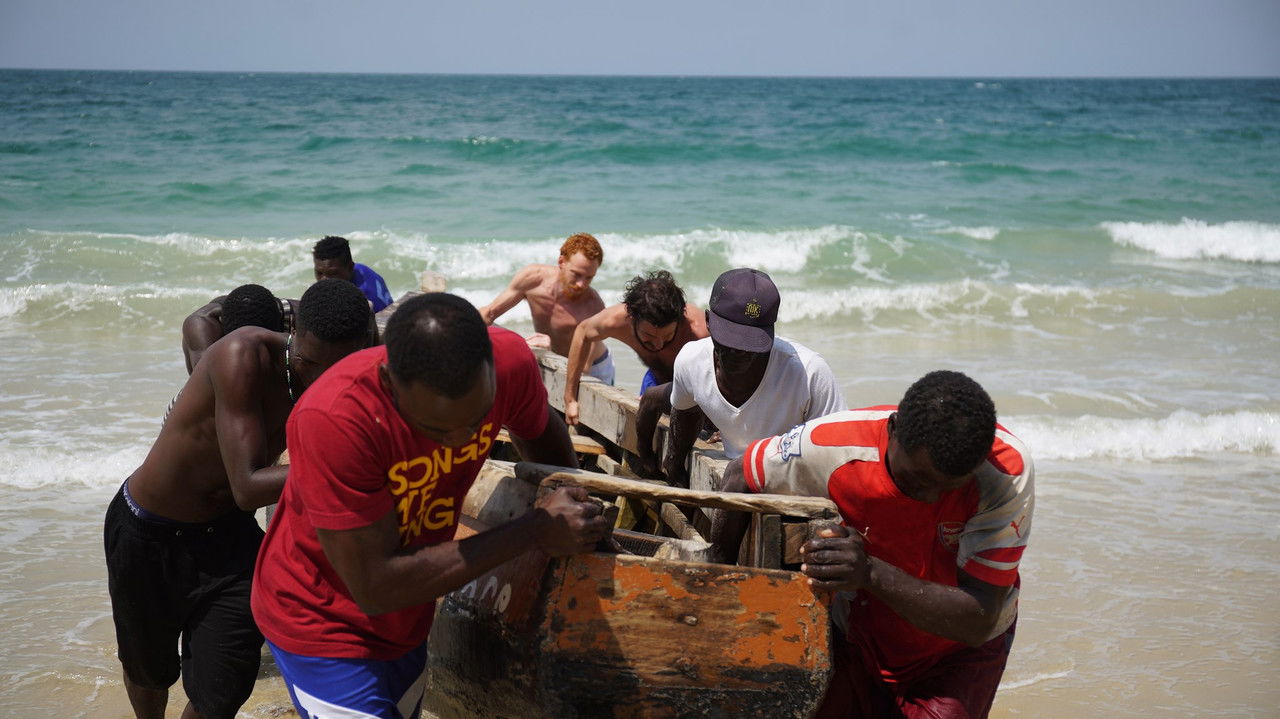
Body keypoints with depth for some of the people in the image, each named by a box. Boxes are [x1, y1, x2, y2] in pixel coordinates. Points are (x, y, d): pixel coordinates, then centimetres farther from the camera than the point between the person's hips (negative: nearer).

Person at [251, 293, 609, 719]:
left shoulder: (508, 360, -22)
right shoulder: (332, 419, -37)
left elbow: (541, 431, 4)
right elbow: (375, 588, -33)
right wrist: (535, 532, -30)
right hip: (322, 625, -5)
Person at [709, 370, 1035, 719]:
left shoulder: (1008, 472, -29)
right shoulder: (828, 449, -26)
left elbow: (977, 623, -32)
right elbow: (740, 478, -4)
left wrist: (872, 573, -45)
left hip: (958, 653, -1)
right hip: (854, 638, 1)